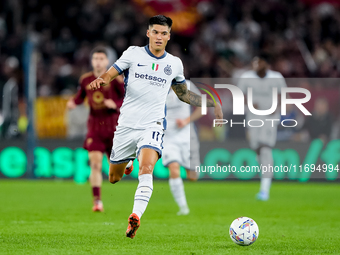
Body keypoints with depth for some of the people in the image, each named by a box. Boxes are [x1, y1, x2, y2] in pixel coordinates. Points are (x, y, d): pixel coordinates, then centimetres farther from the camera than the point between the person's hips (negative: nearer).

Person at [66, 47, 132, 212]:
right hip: (94, 125, 2)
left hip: (113, 123, -2)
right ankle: (97, 201, -11)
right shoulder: (86, 80, 3)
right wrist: (73, 102, -2)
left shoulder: (114, 79, -8)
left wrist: (116, 104, -22)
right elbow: (80, 95, 19)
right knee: (95, 163, -13)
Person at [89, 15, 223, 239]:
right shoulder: (133, 54, 3)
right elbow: (111, 74, -2)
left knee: (146, 168, -28)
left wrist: (212, 103, 15)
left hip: (153, 125, -1)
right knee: (113, 178, 11)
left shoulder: (174, 63, 9)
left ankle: (135, 217, -37)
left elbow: (183, 94, 23)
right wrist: (101, 80, -27)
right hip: (126, 125, 1)